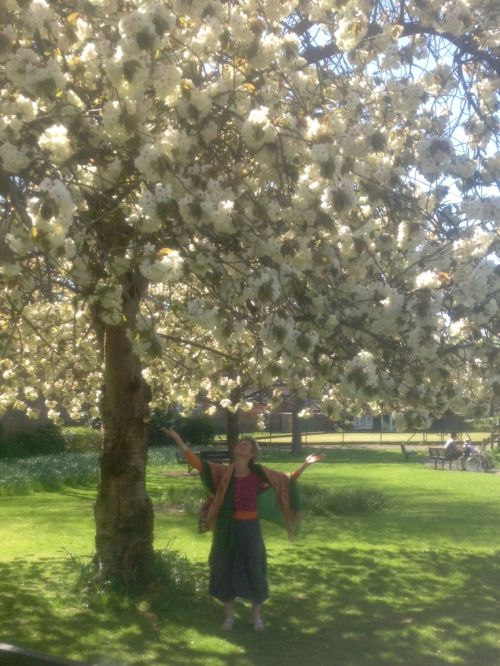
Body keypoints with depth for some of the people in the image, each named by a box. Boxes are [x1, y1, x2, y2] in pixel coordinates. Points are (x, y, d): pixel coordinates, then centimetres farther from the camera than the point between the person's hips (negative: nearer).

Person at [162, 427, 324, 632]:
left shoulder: (259, 473, -5)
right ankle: (229, 616, 26)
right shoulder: (225, 472, -2)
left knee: (253, 570, 7)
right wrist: (178, 440, -12)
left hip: (249, 528, -1)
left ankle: (257, 616, 27)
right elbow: (197, 463, -6)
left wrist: (304, 465, -12)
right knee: (224, 570, 9)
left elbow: (287, 480, 1)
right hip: (227, 528, 1)